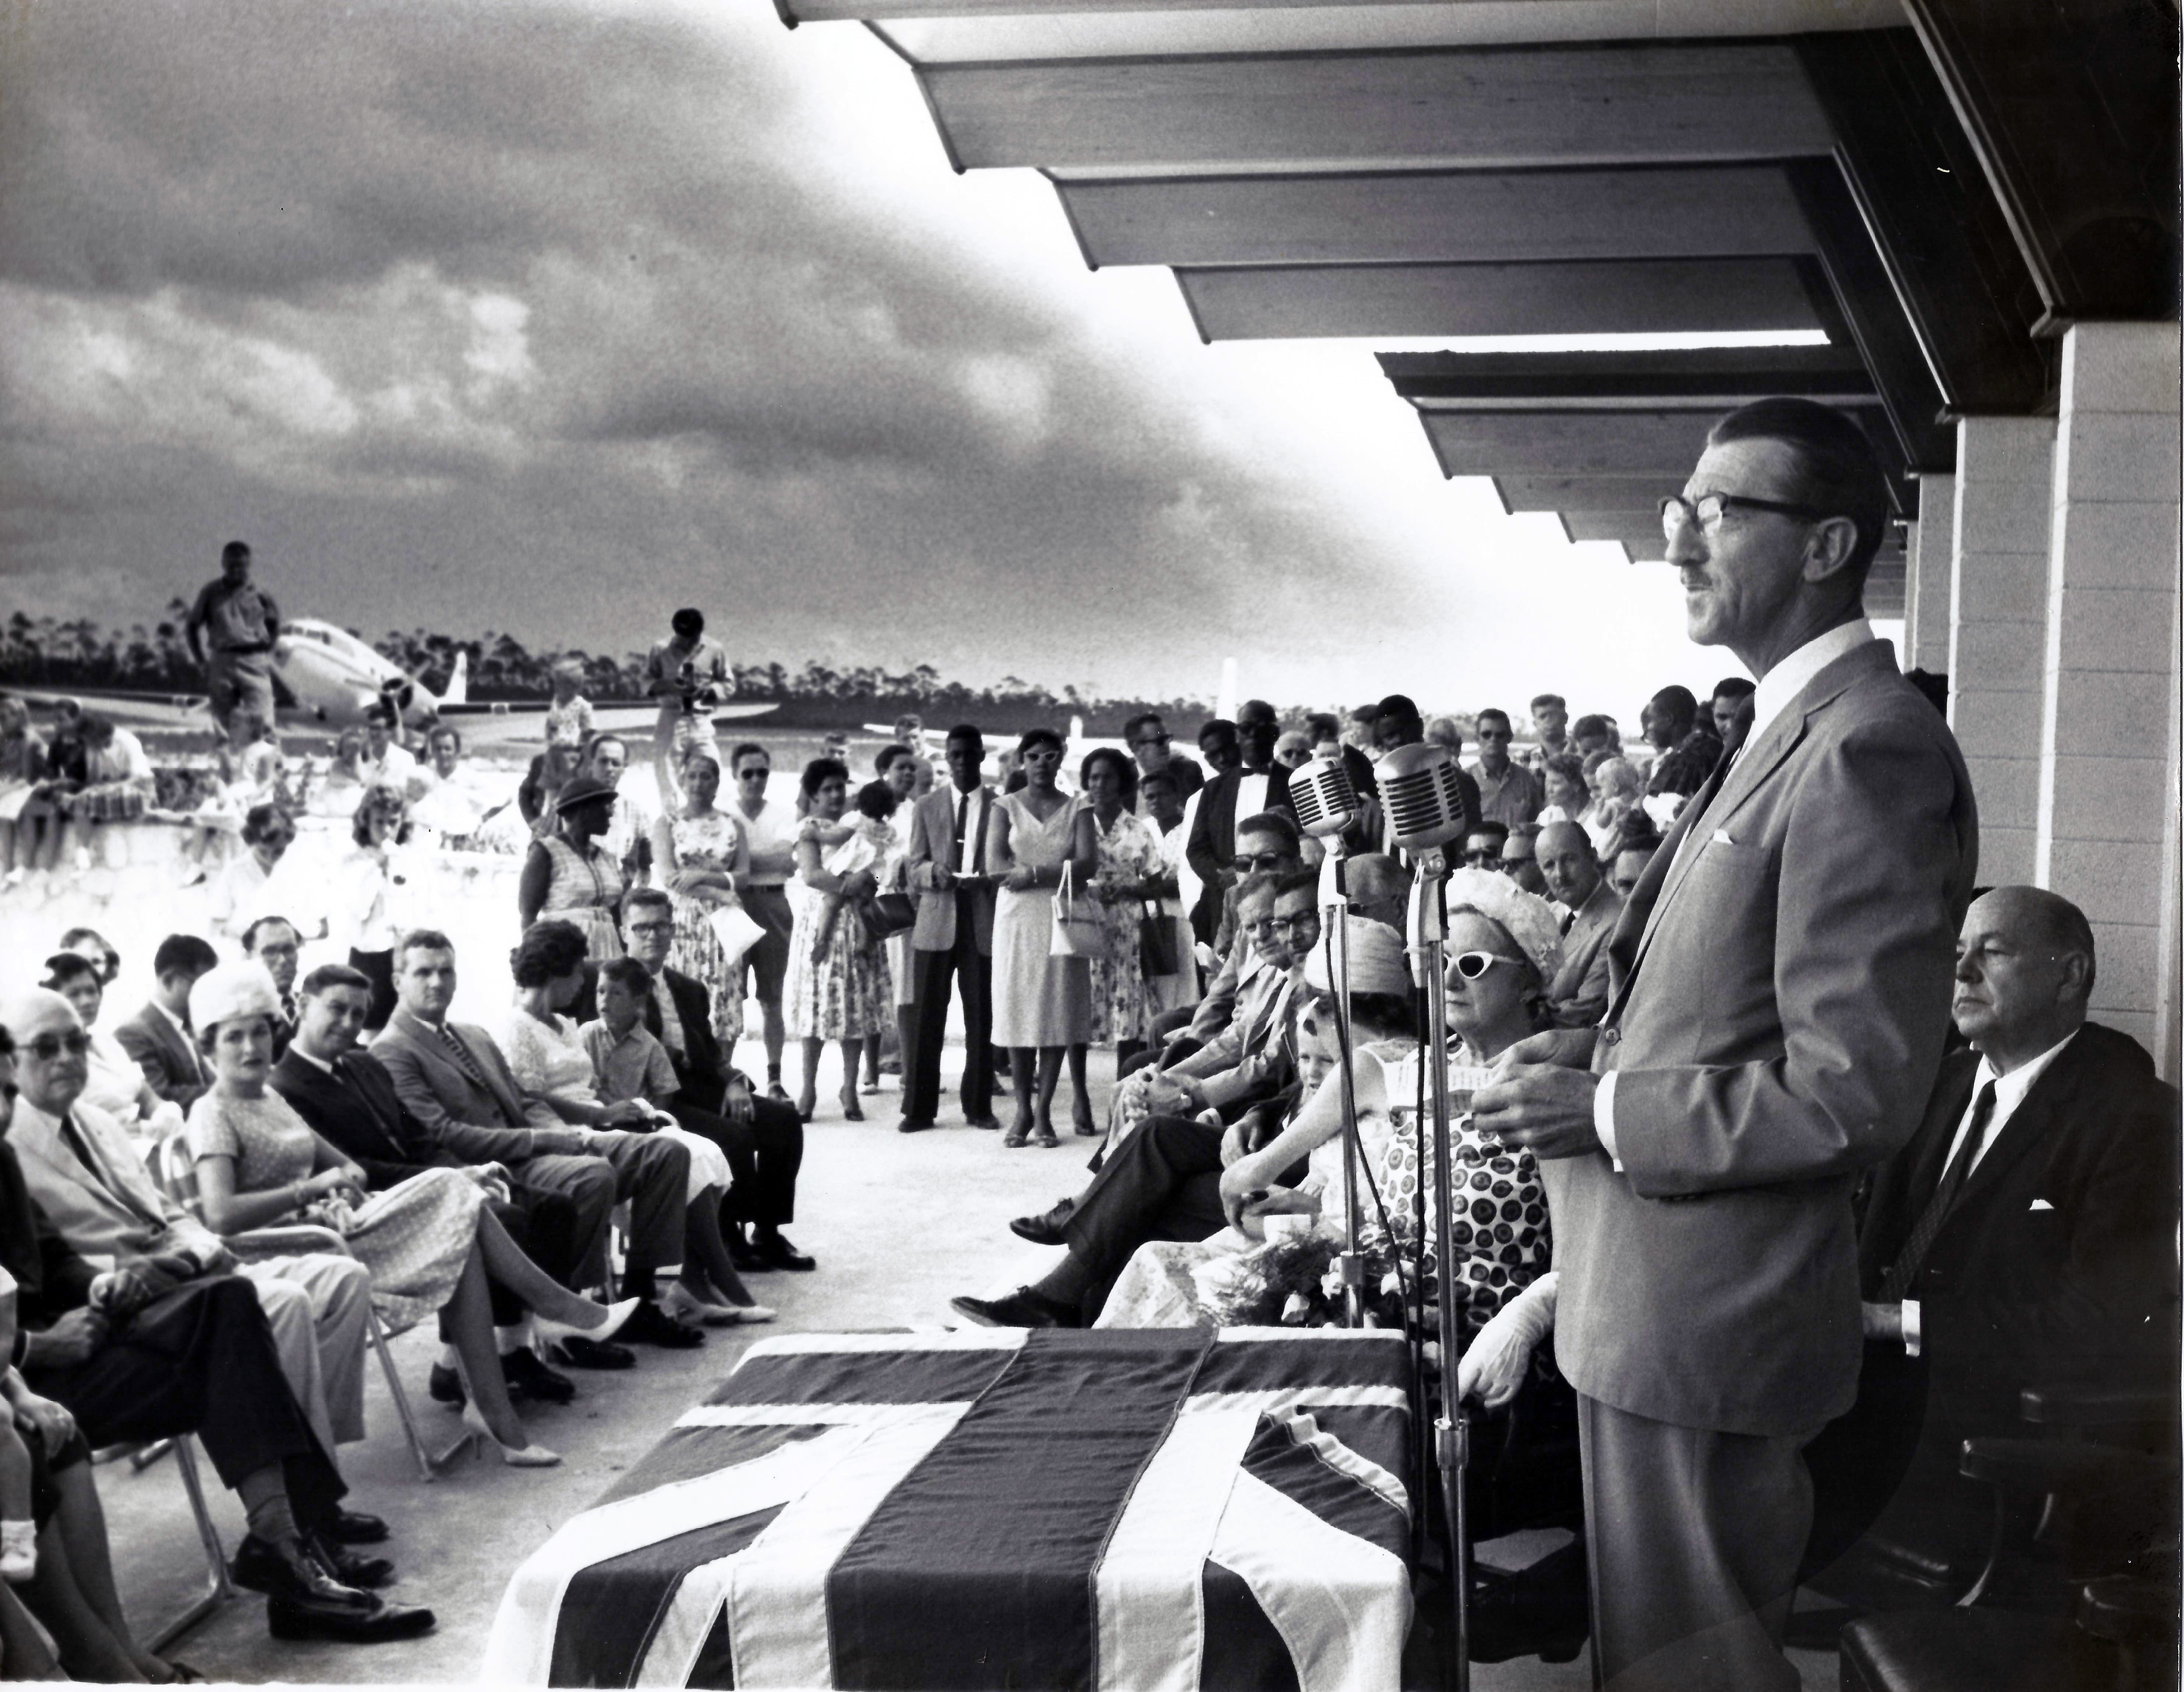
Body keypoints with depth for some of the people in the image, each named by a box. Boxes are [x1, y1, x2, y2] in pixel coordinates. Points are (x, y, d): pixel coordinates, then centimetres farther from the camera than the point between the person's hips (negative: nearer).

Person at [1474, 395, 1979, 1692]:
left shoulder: (1866, 749, -21)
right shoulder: (1793, 728, 11)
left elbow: (1855, 1090, -24)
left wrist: (1604, 1115, -18)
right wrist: (1599, 1053, 4)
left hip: (1709, 1313, -9)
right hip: (1666, 1293, 9)